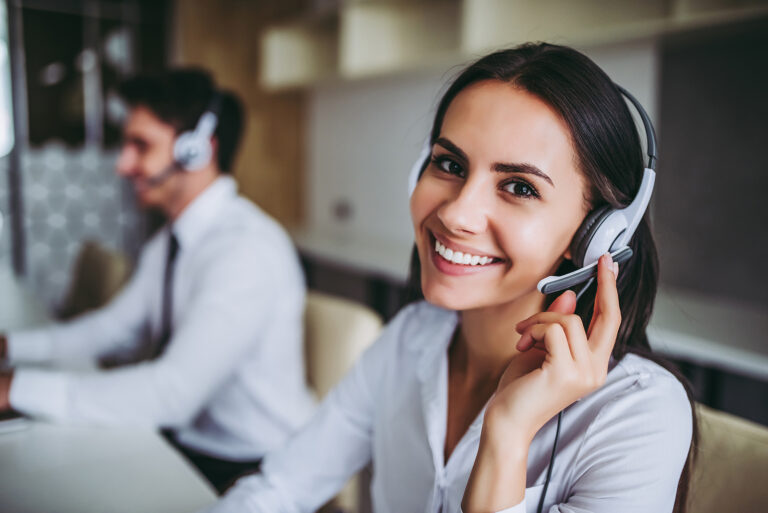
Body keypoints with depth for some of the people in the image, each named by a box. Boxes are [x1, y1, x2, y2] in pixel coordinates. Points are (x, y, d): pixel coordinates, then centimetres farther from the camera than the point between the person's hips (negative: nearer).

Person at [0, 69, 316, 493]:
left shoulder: (248, 249, -25)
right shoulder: (169, 242, 6)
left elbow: (174, 392, -31)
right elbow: (117, 328, 15)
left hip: (251, 472, -7)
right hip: (184, 441, 8)